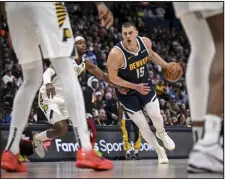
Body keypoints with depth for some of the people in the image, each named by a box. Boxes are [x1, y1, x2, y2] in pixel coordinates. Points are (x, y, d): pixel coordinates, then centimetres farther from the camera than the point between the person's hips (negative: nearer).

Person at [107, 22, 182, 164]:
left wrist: (167, 66, 2)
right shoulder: (116, 53, -29)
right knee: (143, 125, -3)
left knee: (156, 115, -10)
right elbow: (113, 78, -20)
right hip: (127, 91, -3)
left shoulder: (145, 42, -14)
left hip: (145, 84, 3)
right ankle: (160, 151, 20)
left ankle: (162, 134, 27)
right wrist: (135, 87, -23)